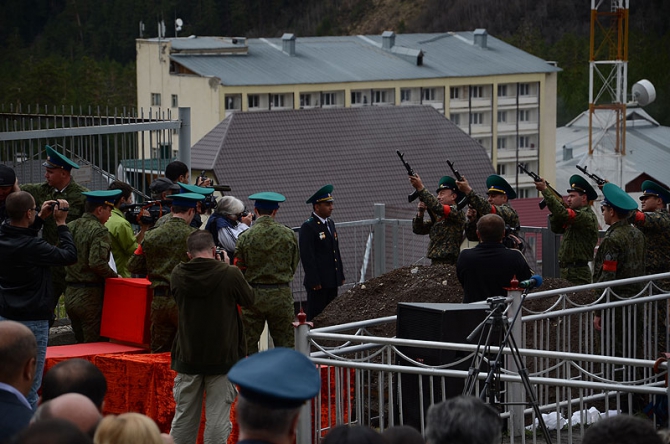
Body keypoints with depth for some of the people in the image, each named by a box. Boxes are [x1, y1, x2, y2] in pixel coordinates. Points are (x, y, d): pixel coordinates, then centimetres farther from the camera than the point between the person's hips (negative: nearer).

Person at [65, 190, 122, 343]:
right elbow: (97, 263, -23)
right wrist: (115, 276, -10)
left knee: (80, 341, 16)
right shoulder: (100, 231, -13)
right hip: (90, 295, -7)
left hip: (70, 293, 8)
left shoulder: (70, 227, 9)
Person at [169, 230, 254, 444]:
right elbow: (248, 299, 3)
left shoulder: (177, 275, -6)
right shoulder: (230, 274, -15)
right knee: (218, 418, 0)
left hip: (188, 356, 3)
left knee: (183, 418, 12)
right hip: (222, 355, -3)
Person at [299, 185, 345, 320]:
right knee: (315, 317, -3)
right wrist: (314, 281, -19)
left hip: (332, 281, 8)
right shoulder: (308, 227, -13)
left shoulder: (330, 223, 14)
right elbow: (307, 256, -17)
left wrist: (341, 275, 16)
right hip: (318, 283, -8)